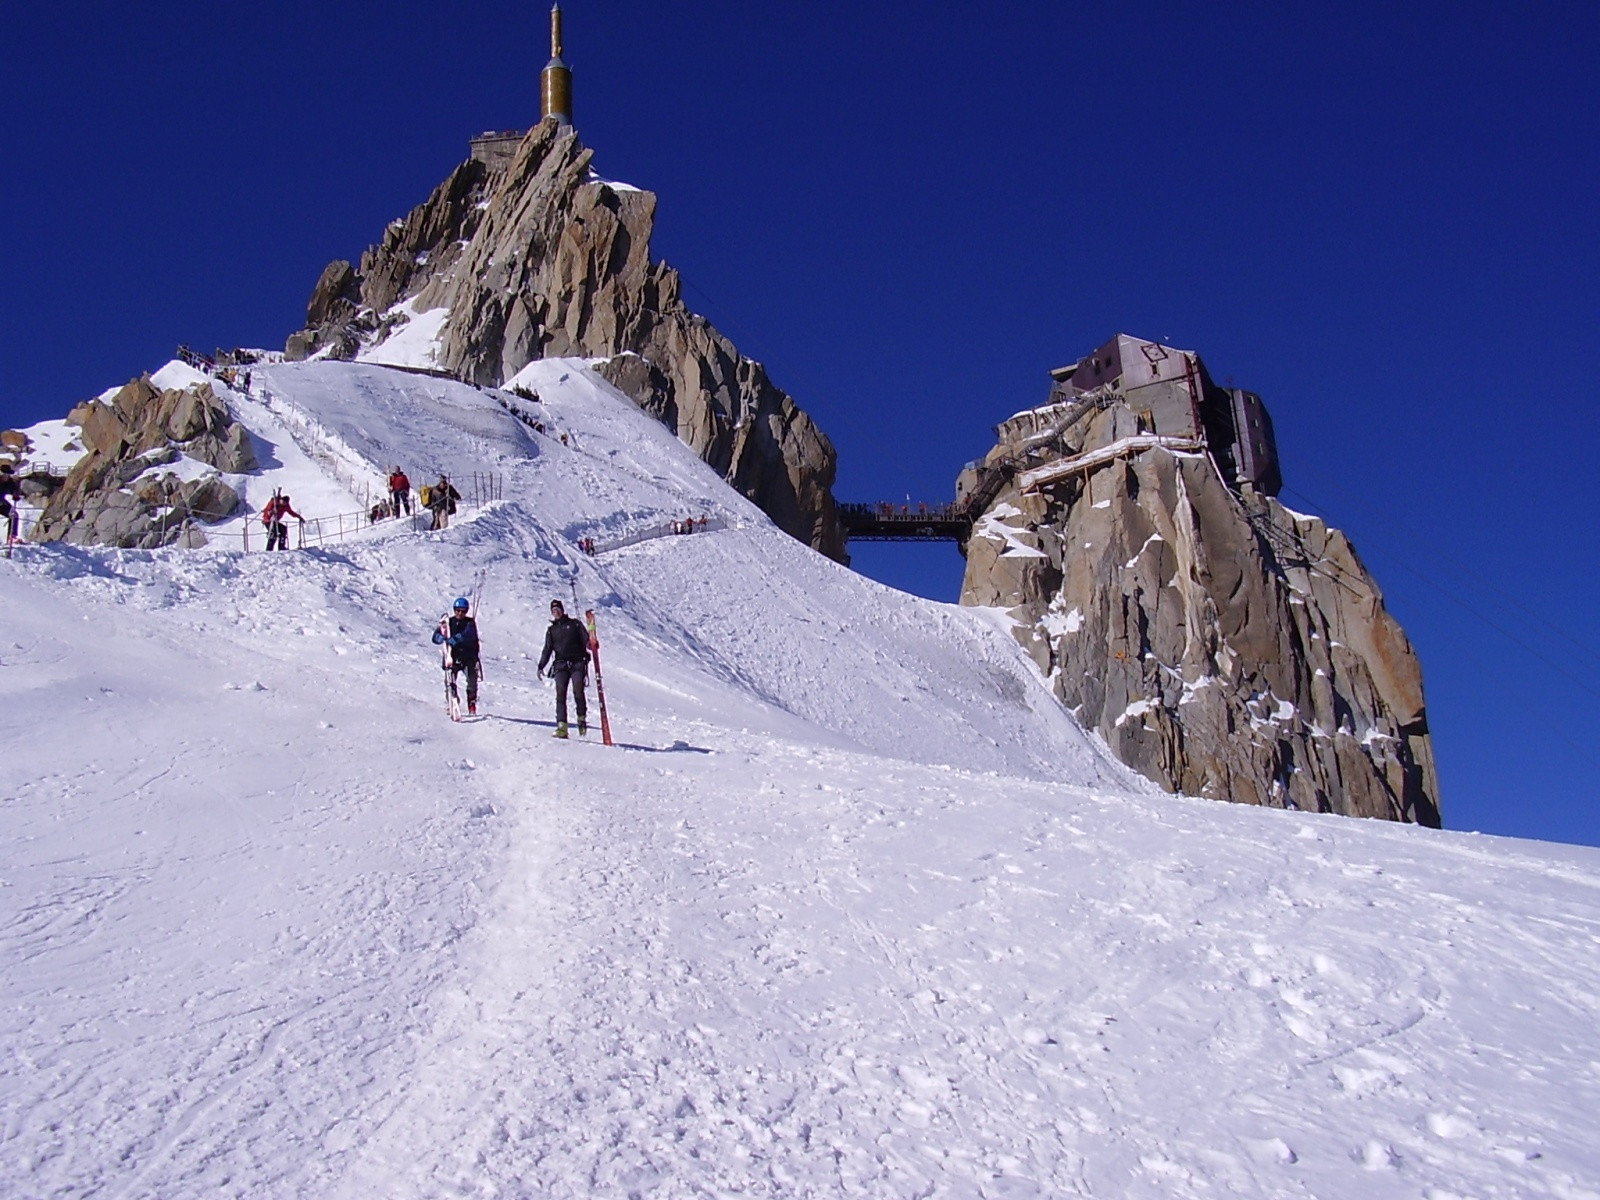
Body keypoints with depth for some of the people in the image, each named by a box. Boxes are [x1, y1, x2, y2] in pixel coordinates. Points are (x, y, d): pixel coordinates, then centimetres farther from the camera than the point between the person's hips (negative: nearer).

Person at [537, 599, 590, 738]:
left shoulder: (574, 624, 14)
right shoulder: (551, 630, 22)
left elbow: (585, 638, 7)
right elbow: (547, 650, 20)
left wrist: (590, 644, -16)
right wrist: (541, 667, 8)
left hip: (577, 663, -2)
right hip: (561, 664, 2)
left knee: (578, 691, -21)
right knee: (560, 694, -13)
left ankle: (582, 718, -2)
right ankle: (562, 727, -20)